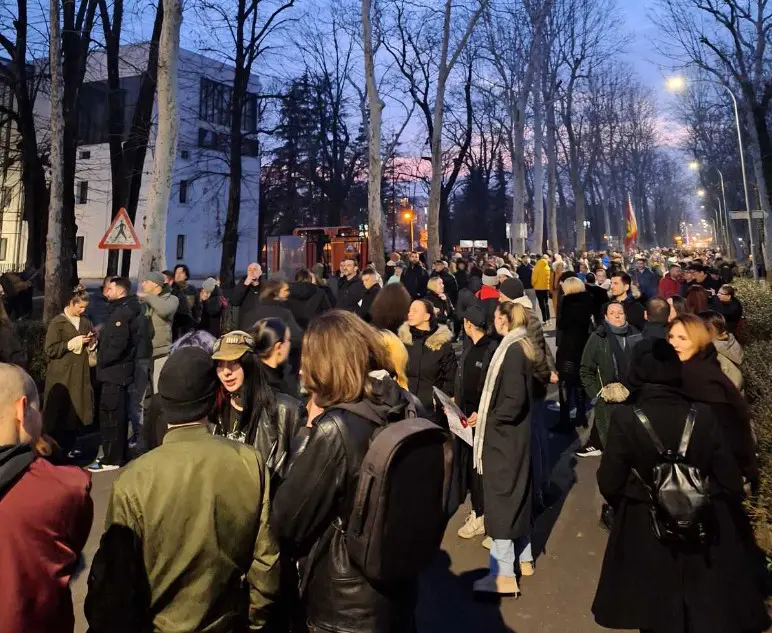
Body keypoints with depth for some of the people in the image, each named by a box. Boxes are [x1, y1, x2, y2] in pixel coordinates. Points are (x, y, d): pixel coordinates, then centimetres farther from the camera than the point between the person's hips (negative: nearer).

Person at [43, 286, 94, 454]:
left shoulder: (85, 321, 9)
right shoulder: (57, 322, -7)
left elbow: (91, 345, 22)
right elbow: (50, 349, -11)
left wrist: (92, 342, 0)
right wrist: (72, 343, -16)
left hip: (80, 374, 5)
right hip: (62, 376, -5)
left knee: (77, 412, 6)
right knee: (59, 413, -2)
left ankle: (69, 447, 19)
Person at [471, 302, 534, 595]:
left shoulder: (511, 351, -20)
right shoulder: (522, 347, 7)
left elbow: (514, 400, -25)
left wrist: (486, 419, -13)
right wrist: (485, 414, 6)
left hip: (503, 437, -9)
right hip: (515, 435, 9)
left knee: (500, 496, -2)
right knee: (516, 494, 19)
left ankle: (504, 574, 6)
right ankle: (523, 558, 33)